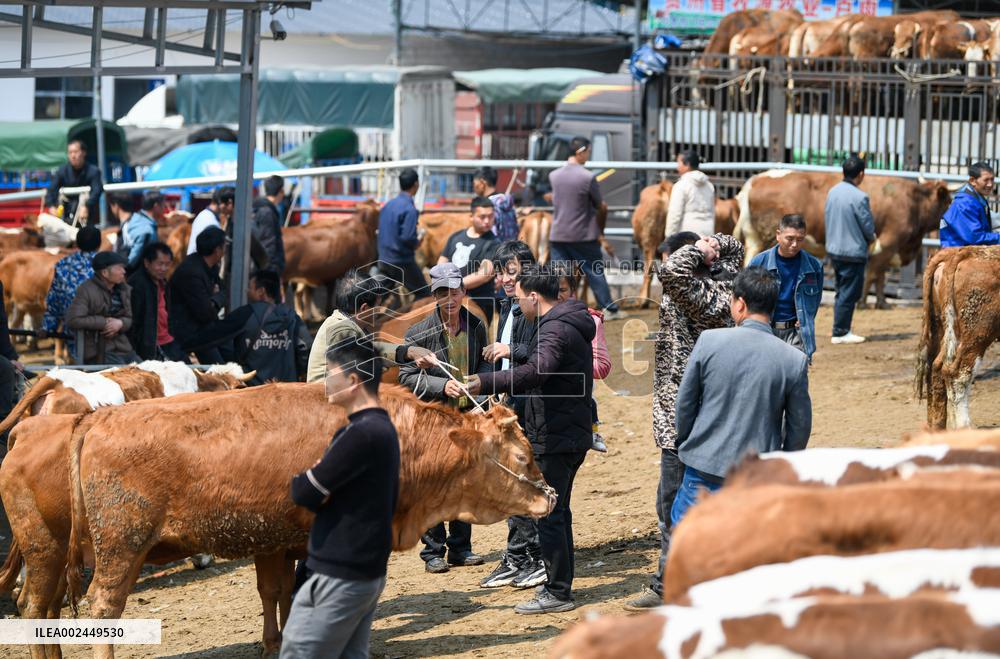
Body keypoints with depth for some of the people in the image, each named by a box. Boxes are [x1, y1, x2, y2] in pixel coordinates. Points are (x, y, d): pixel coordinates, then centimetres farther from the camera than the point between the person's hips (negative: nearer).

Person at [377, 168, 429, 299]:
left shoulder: (388, 205, 8)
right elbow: (407, 237, -23)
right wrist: (417, 242, -4)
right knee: (423, 295, 2)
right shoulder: (410, 209, -17)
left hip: (384, 259, 8)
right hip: (403, 261, -8)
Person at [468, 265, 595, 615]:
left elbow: (536, 371, -37)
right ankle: (559, 585, 25)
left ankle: (557, 593, -3)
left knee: (549, 515, -6)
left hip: (553, 438, -11)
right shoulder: (572, 325, 15)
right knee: (558, 512, 18)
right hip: (573, 435, 11)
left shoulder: (556, 329, -19)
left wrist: (485, 383, -42)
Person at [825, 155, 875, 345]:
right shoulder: (859, 197, -19)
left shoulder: (833, 192, 3)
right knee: (849, 294, 0)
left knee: (842, 292, 17)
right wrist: (870, 237, 9)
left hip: (833, 249, 8)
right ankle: (840, 333, 2)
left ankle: (841, 329, 20)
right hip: (853, 252, -8)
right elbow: (868, 226, -12)